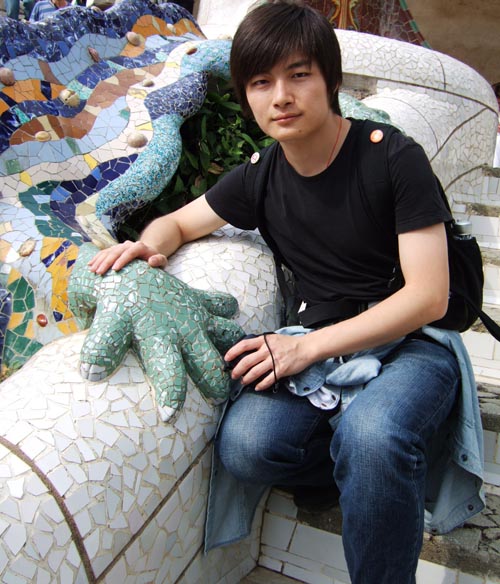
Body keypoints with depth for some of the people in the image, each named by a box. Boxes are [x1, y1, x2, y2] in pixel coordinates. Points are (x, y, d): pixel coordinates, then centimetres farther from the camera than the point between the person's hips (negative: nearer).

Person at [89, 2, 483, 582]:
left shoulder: (394, 158, -10)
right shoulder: (261, 178, 5)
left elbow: (428, 297, -14)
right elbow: (177, 221, 20)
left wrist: (308, 346, -20)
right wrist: (148, 245, -5)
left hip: (412, 344, -4)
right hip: (317, 345, 5)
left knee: (371, 432, -38)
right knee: (244, 445, -24)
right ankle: (394, 472, 2)